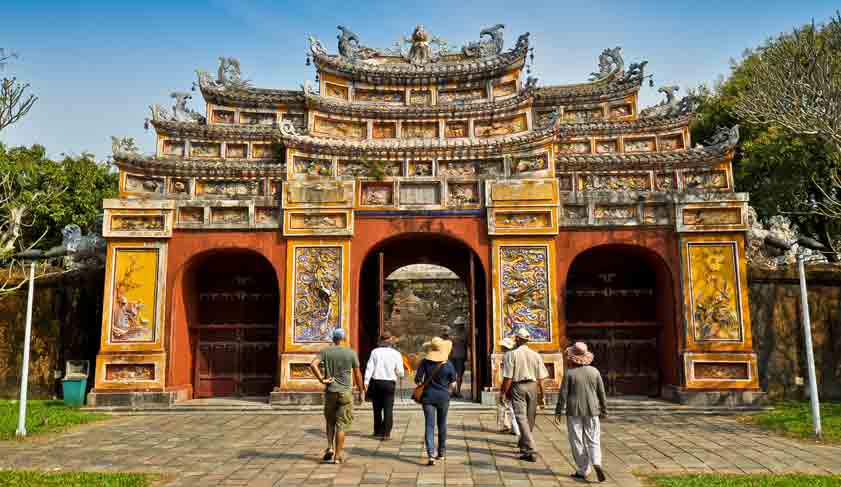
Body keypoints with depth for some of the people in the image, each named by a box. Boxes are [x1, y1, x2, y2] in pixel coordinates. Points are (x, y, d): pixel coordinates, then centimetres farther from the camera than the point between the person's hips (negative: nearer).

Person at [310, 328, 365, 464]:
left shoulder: (325, 351, 1)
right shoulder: (351, 353, -2)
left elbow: (313, 365, -15)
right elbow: (357, 374, 2)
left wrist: (322, 379, -9)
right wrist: (362, 390, 11)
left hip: (330, 391, 2)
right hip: (346, 392, -1)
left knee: (330, 421, 20)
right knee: (341, 424, 3)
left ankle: (330, 448, 5)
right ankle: (338, 456, 4)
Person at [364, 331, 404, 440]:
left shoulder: (375, 352, 0)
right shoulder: (396, 354, -2)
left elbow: (369, 367, -7)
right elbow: (400, 372, -2)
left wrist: (366, 381, -8)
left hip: (376, 382, 1)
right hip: (389, 383, -1)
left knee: (377, 409, 13)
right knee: (388, 409, 5)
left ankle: (378, 432, 18)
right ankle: (386, 433, 1)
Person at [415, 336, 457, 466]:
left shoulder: (424, 362, -10)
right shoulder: (448, 364, -9)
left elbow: (417, 379, -11)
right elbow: (453, 380, 2)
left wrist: (422, 385, 10)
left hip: (428, 397, -1)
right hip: (443, 397, 1)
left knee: (430, 426, -2)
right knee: (442, 425, 18)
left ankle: (431, 455, -16)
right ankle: (442, 452, 30)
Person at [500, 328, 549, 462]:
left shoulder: (511, 354, -8)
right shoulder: (535, 355, 2)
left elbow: (508, 378, -11)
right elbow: (541, 378, 3)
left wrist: (504, 392, 1)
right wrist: (541, 395, 11)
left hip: (518, 387, -4)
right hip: (532, 387, 4)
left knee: (521, 418, -3)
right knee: (530, 419, 16)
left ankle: (531, 450, -10)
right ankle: (523, 445, 32)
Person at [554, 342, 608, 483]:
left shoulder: (569, 373, -9)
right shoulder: (594, 371, 0)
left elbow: (563, 394, -9)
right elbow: (601, 393, 5)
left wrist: (558, 412, -2)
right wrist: (604, 410, 16)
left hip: (574, 412, -2)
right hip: (592, 411, 2)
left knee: (577, 442, 7)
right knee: (593, 440, 10)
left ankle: (582, 471, 10)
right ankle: (596, 463, -13)